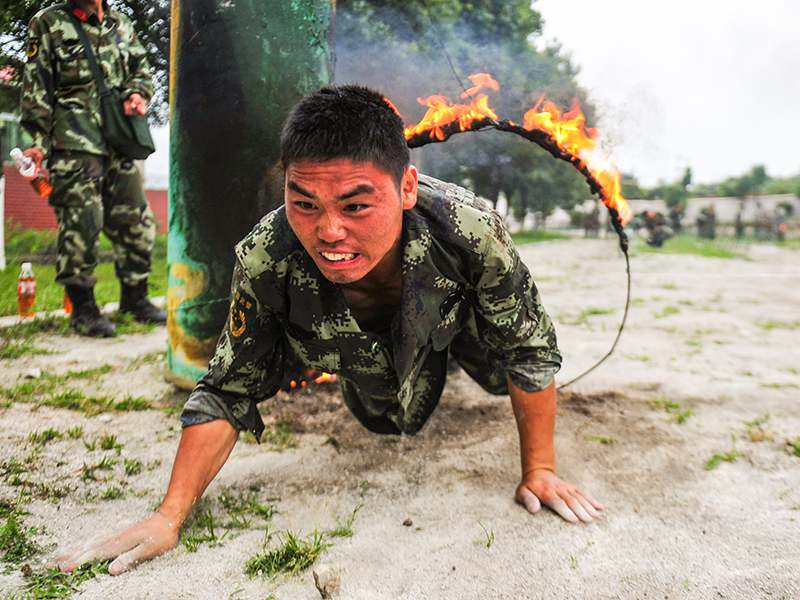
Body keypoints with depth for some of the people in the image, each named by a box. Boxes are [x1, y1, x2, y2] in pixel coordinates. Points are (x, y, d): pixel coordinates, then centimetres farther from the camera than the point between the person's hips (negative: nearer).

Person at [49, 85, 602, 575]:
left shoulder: (472, 233, -47)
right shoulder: (264, 263, -41)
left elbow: (530, 354, -29)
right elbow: (228, 393, -27)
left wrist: (540, 470, -23)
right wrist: (168, 519, -30)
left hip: (455, 315, -1)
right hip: (367, 343, 1)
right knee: (389, 422, 23)